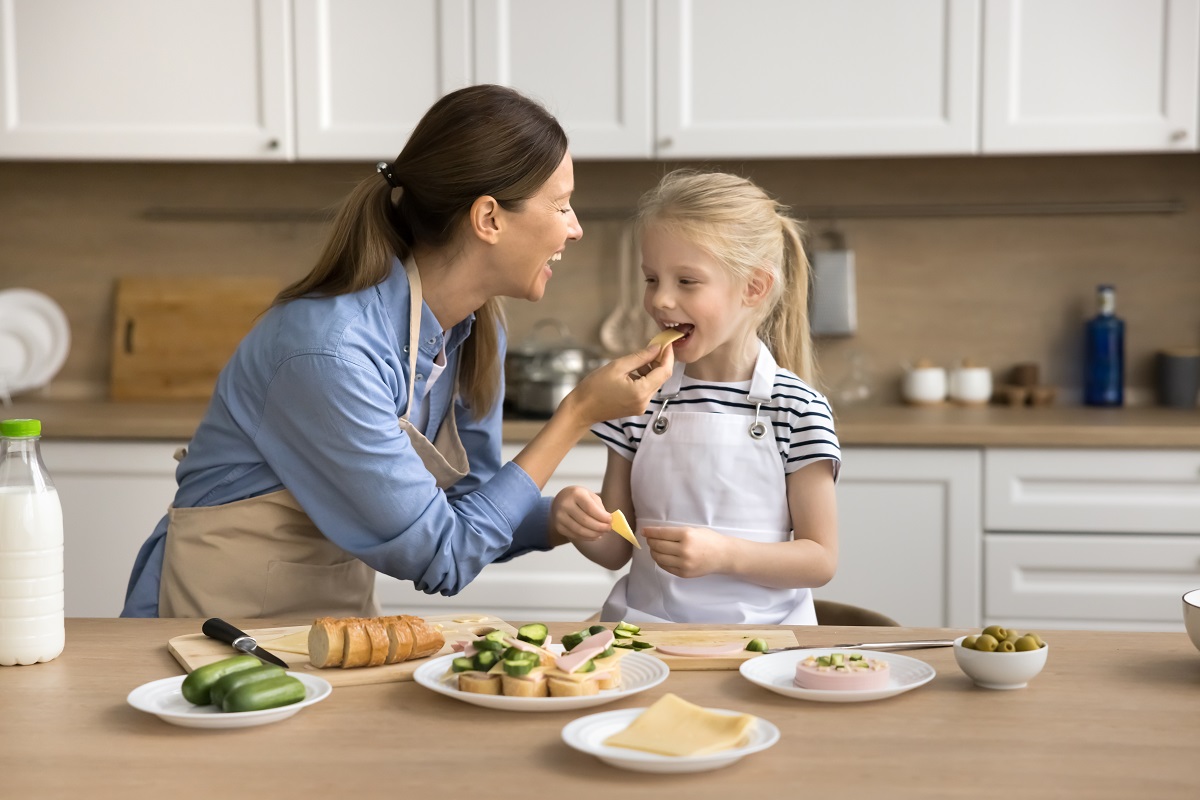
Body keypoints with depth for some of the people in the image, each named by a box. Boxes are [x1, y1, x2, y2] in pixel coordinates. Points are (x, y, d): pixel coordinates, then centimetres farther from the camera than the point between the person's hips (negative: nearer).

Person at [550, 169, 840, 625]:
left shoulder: (797, 408, -3)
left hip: (760, 634, -2)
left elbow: (821, 560, -2)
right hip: (645, 632, 2)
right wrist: (581, 525, -10)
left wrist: (723, 553, -17)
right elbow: (616, 551, 11)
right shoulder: (641, 399, 6)